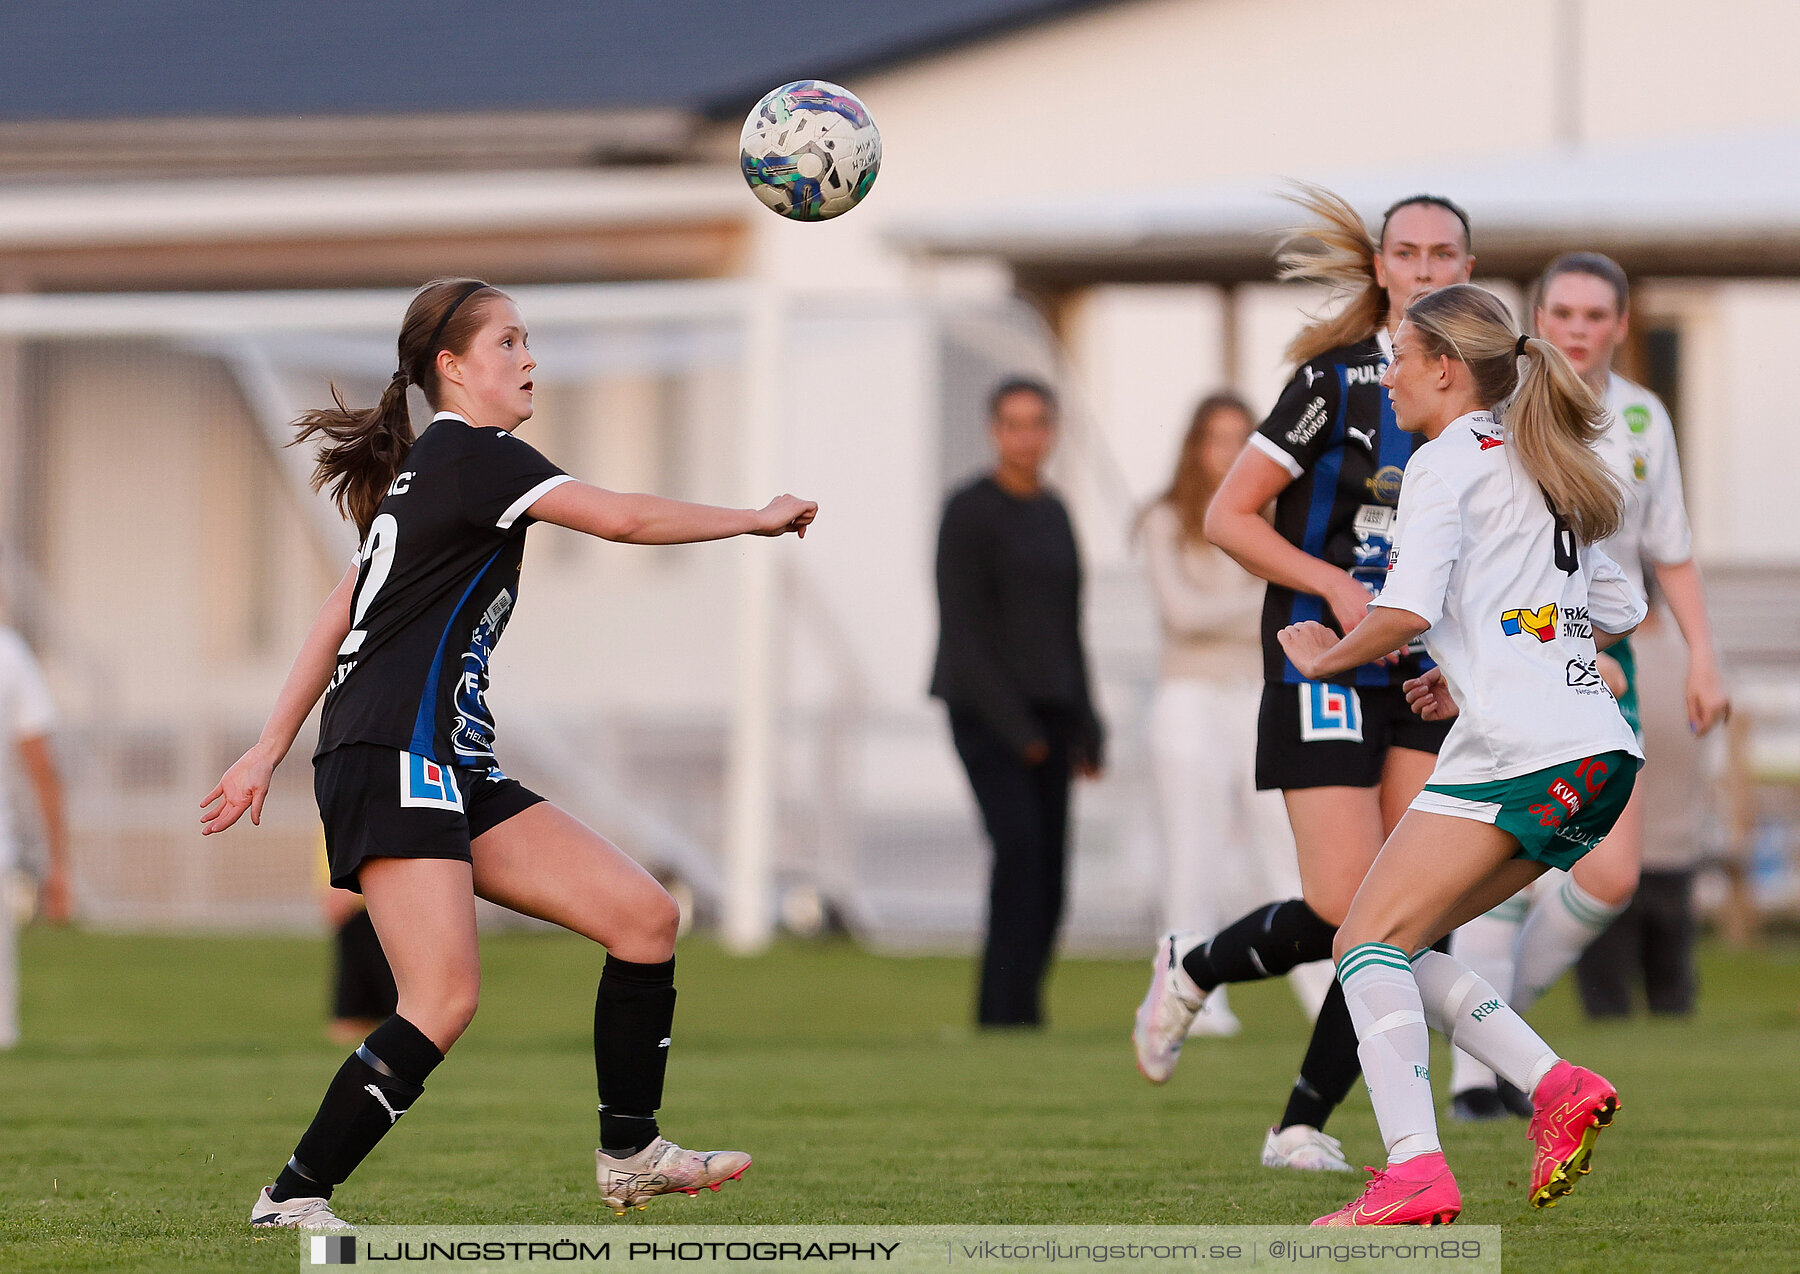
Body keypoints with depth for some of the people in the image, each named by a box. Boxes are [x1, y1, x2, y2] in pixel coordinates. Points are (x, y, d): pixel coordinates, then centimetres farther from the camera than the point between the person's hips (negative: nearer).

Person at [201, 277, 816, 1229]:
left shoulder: (423, 472, 21)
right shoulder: (466, 454, -8)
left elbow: (338, 615, 23)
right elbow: (620, 518, -18)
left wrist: (271, 751, 23)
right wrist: (756, 519, -7)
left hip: (456, 773, 10)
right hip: (395, 758, -10)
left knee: (644, 917, 5)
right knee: (445, 999, -20)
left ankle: (629, 1156, 12)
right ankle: (293, 1200, -12)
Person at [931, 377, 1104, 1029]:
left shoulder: (1052, 513, 16)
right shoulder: (969, 512, -5)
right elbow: (961, 630, -11)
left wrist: (1084, 724, 15)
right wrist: (1014, 726, -15)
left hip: (1048, 709, 7)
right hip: (985, 710, -7)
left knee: (1049, 870, -1)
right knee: (1020, 847, -21)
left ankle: (1014, 1013, 4)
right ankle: (1008, 1013, -24)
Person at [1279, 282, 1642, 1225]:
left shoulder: (1449, 462, -4)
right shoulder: (1534, 469, 23)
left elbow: (1405, 612, -17)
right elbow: (1620, 609, 31)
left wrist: (1321, 657, 2)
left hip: (1519, 753, -9)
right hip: (1599, 755, 9)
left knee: (1370, 942, -8)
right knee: (1394, 947, 13)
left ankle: (1414, 1171, -24)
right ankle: (1557, 1088, -2)